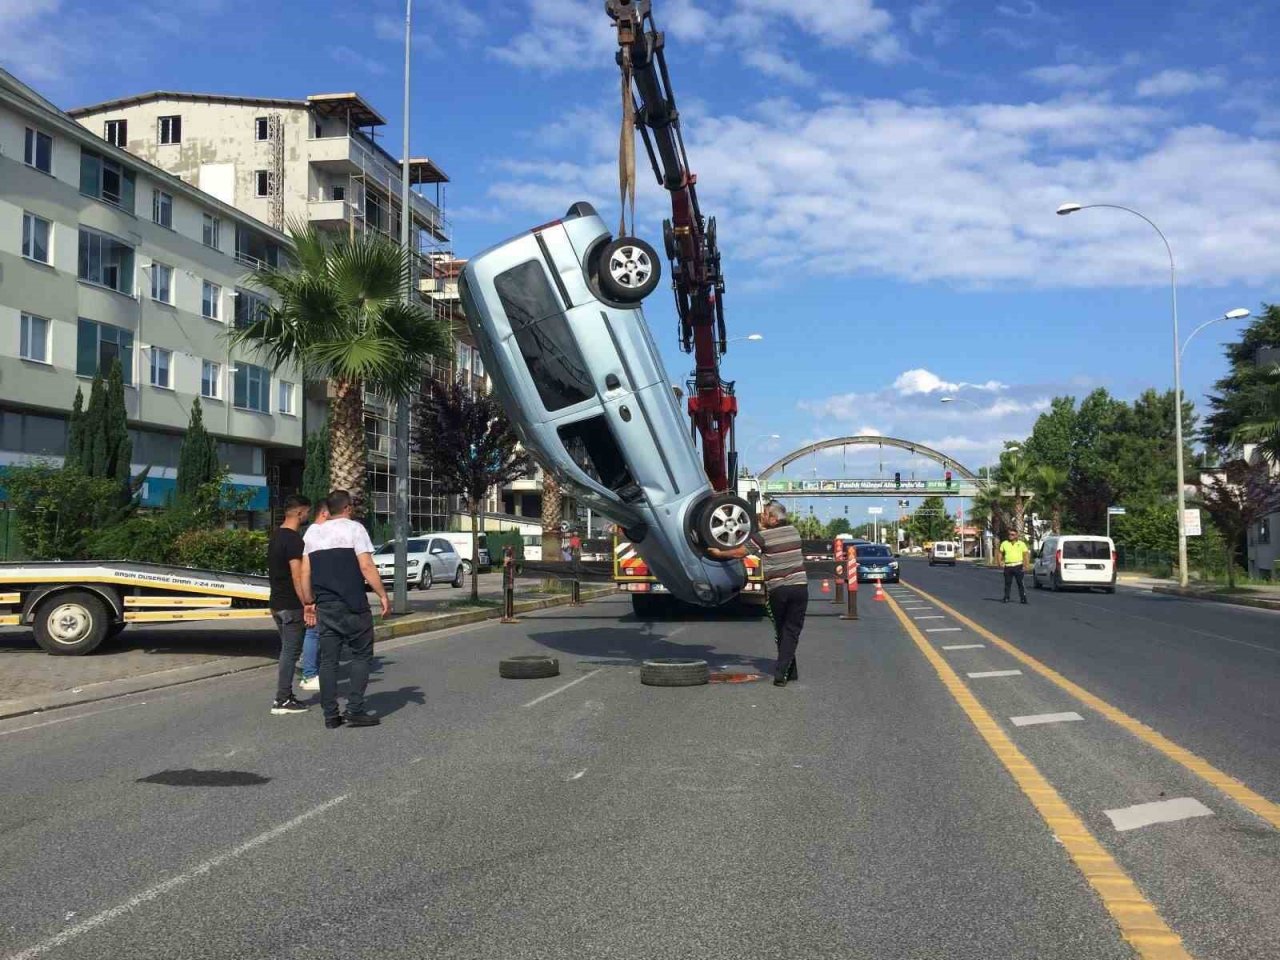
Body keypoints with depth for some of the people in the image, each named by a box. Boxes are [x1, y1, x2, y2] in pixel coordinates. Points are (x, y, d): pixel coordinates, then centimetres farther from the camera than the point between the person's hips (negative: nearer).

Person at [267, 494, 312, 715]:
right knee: (291, 652, -3)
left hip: (277, 603, 10)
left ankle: (286, 696, 21)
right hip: (291, 605, -10)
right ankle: (282, 701, 0)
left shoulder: (275, 535, 13)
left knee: (287, 650, 16)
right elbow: (297, 577, -22)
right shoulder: (294, 539, -18)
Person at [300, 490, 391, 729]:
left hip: (324, 607, 6)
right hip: (352, 606, -6)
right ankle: (355, 710, -3)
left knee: (328, 660, 7)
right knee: (361, 656, 3)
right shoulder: (354, 528, -4)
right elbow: (366, 567, -12)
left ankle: (331, 715, 9)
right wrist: (383, 595, -7)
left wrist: (309, 601, 19)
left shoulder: (312, 533, 14)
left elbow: (305, 572, 13)